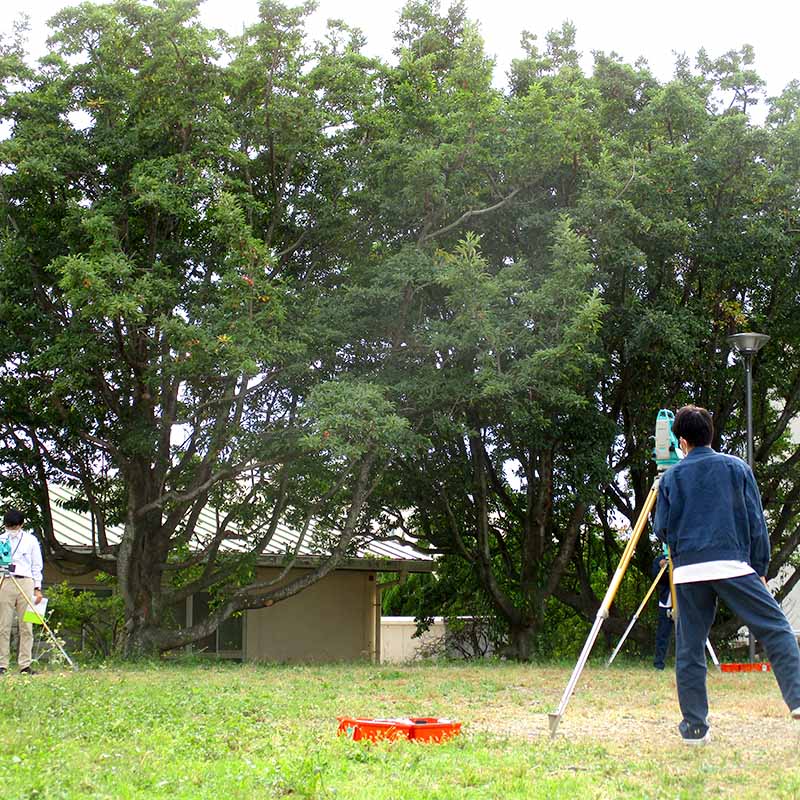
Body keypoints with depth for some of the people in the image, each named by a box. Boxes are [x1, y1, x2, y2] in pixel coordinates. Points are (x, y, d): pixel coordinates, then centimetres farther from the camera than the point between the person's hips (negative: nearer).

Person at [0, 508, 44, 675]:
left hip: (25, 582, -1)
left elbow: (37, 566, 9)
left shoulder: (31, 540, 8)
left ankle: (25, 665, -1)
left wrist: (38, 588, 4)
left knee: (26, 626, -3)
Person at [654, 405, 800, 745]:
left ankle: (694, 727, 7)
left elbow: (661, 529, 8)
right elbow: (757, 523, 6)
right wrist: (760, 570, 13)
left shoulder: (671, 477, 9)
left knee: (689, 649, 6)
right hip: (733, 565, -1)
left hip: (687, 572, 2)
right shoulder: (737, 468, 9)